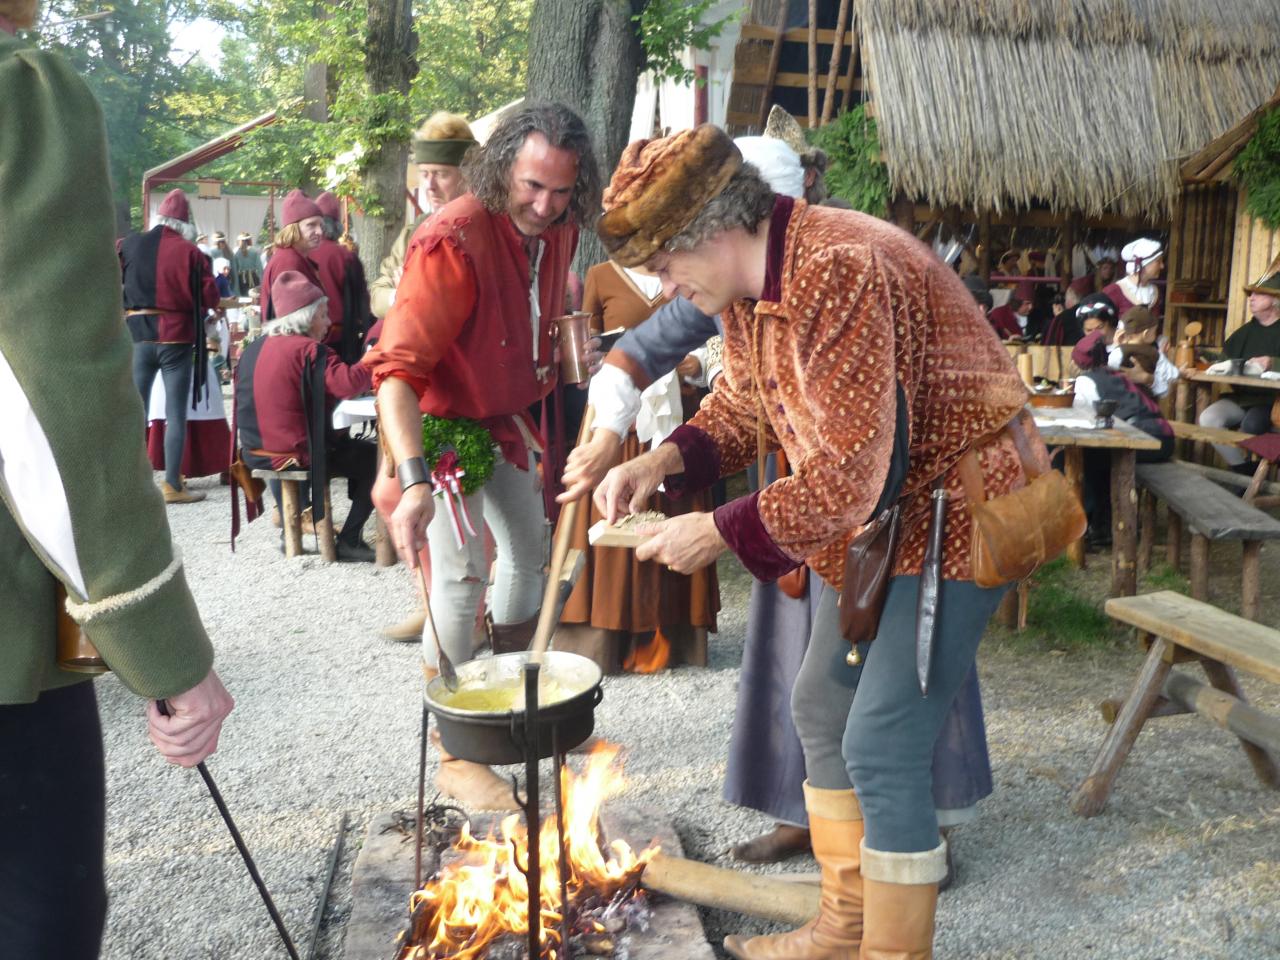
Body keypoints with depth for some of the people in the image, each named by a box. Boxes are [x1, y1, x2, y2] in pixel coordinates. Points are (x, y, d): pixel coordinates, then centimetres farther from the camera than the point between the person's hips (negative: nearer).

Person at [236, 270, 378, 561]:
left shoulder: (255, 349, 10)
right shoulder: (309, 350, -16)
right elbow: (350, 383, -28)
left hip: (256, 451, 8)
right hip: (295, 455, -8)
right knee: (374, 458, 4)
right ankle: (349, 541, 2)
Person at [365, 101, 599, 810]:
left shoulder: (558, 231, -6)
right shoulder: (453, 239, -31)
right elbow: (397, 367, -38)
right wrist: (413, 482, -48)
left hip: (505, 417, 8)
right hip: (441, 421, -8)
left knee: (530, 551, 17)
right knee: (460, 575, -13)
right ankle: (453, 753, 1)